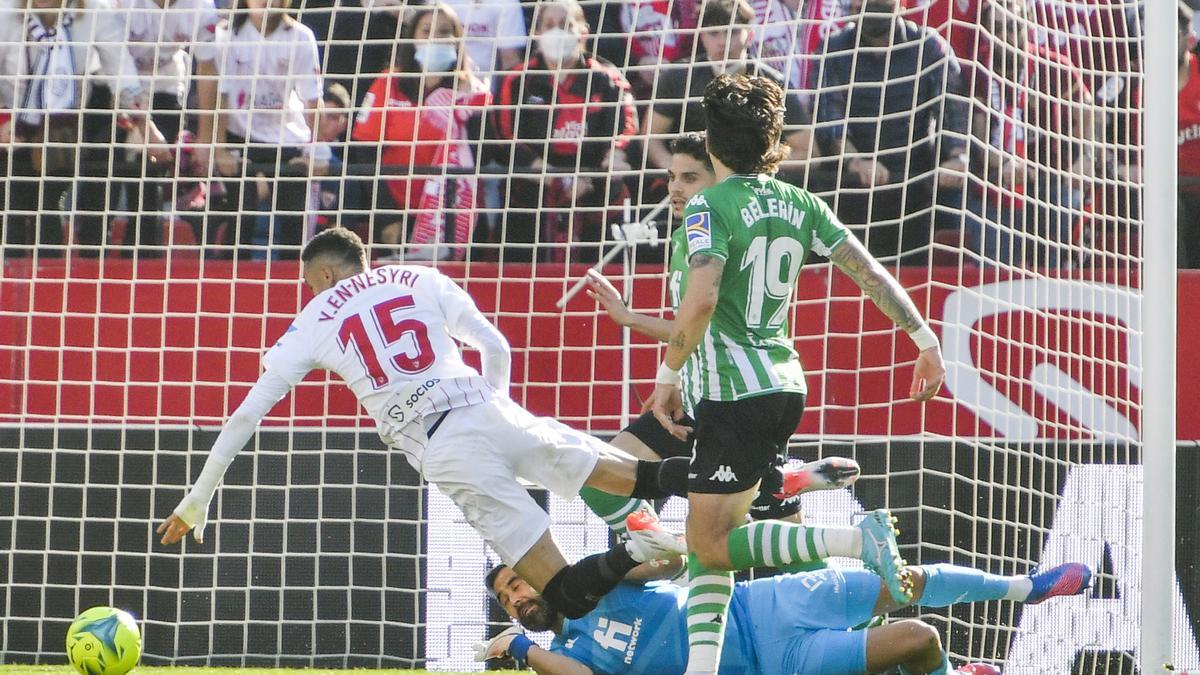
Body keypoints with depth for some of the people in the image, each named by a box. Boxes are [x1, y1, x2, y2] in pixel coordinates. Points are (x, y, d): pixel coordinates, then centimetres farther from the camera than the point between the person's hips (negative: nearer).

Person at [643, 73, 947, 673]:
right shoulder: (798, 205, 9)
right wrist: (925, 340, 11)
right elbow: (870, 273, 6)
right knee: (707, 539, 14)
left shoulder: (709, 207, -12)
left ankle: (857, 542, -16)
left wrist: (667, 376, -15)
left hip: (734, 396, -8)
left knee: (713, 545, -4)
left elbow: (701, 299, -26)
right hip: (784, 386, 8)